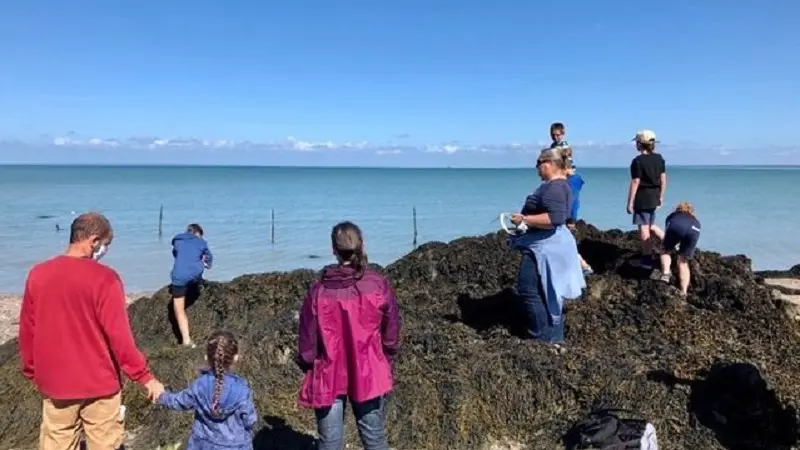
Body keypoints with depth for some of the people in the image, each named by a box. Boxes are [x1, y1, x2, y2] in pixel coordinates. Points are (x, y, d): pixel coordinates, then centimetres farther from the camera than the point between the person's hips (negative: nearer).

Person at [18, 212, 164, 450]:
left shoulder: (37, 274, -3)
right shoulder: (104, 278, -18)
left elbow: (27, 331, 7)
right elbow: (119, 336, -18)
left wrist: (31, 371, 21)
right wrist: (145, 377, -10)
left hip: (54, 383, 4)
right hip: (98, 384, -4)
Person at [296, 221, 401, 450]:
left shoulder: (319, 291, -14)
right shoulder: (378, 285, -11)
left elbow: (307, 339, -6)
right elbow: (391, 332, -1)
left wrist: (307, 366, 13)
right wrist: (386, 360, 16)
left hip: (328, 377, 0)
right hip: (369, 374, 1)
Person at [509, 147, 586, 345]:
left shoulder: (554, 187, -20)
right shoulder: (558, 184, 15)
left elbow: (555, 218, -31)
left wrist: (525, 219, -25)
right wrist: (526, 218, 18)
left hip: (545, 247, -11)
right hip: (548, 245, 11)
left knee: (529, 289, -7)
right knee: (547, 291, 16)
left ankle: (542, 337, 0)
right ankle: (554, 336, 24)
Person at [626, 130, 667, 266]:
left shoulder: (638, 161, -15)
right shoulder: (659, 158, 6)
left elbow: (635, 183, -15)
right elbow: (663, 179, 9)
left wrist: (630, 202, -10)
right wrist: (661, 196, 19)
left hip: (642, 198, -7)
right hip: (654, 197, 7)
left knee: (644, 227, 1)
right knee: (650, 225, 23)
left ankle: (647, 258, 6)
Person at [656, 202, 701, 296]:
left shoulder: (672, 215, 42)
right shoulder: (695, 220, 44)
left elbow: (666, 234, 47)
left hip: (675, 227, -1)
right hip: (693, 230, 2)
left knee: (666, 251, 23)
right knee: (683, 261, 15)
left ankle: (666, 272, -3)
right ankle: (684, 292, 6)